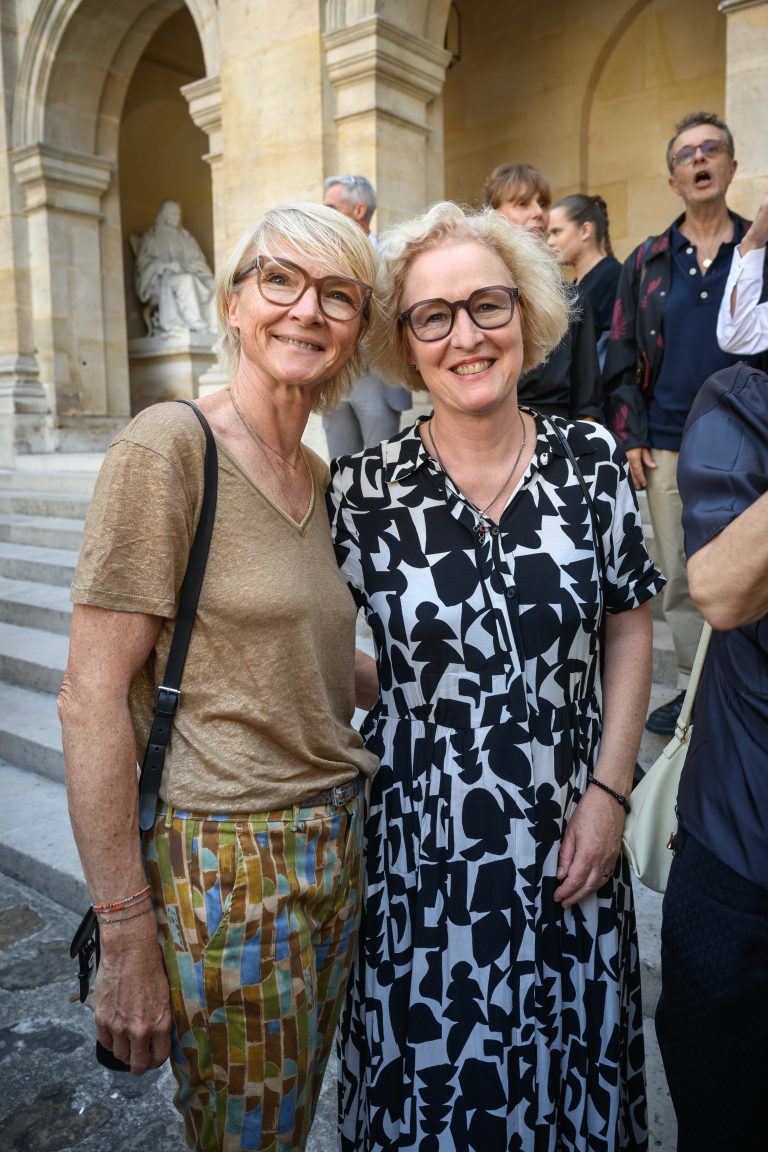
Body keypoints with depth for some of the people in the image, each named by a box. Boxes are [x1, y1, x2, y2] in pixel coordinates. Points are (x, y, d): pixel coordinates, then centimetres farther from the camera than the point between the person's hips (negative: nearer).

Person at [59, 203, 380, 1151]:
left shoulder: (319, 475, 7)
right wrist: (126, 936, -15)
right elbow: (93, 698, -16)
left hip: (337, 845, 7)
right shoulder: (168, 448, -15)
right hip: (223, 860, -6)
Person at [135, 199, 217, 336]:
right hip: (162, 280, -4)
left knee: (211, 284, -29)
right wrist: (166, 265, -16)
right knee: (185, 280, -39)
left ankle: (212, 328, -39)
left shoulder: (187, 237, 27)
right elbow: (143, 261, 2)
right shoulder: (151, 236, 14)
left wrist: (192, 266, -6)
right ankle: (200, 328, -44)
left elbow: (200, 260, 20)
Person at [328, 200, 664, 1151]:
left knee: (569, 1074, 22)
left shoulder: (594, 460, -5)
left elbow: (629, 627, 1)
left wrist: (608, 791, -4)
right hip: (421, 840, -1)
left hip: (570, 837, 2)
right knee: (432, 1067, 18)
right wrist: (412, 682, -11)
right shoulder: (364, 490, -10)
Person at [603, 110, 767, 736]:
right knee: (678, 573, 8)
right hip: (668, 445, 2)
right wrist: (631, 436, -1)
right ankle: (693, 687, 22)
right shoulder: (647, 261, 9)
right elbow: (622, 355, 7)